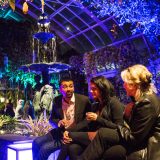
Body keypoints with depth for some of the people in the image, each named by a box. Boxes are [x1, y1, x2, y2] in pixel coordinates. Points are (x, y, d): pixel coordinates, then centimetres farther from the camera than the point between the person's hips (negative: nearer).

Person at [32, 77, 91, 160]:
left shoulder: (84, 100, -13)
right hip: (60, 132, 5)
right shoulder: (56, 100, 0)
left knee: (45, 147, -18)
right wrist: (59, 122, -15)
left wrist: (70, 132, -18)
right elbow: (51, 119, 10)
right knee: (36, 142, -11)